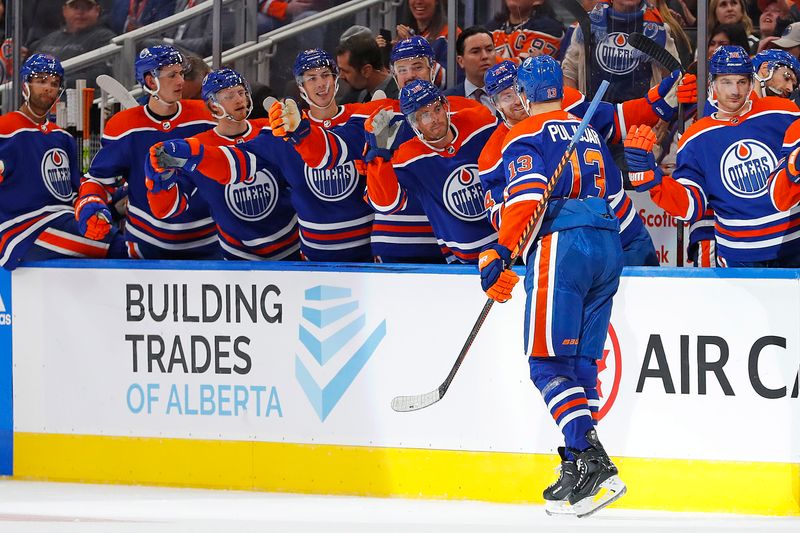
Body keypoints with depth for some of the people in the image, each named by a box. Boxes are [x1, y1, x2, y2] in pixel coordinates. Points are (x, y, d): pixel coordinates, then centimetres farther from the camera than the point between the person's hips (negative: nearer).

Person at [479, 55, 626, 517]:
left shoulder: (528, 136, 1)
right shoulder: (590, 134, 24)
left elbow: (527, 196, -13)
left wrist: (500, 254, -16)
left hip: (561, 246, -7)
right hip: (608, 247, 7)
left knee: (549, 360, -8)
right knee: (580, 360, 10)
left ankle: (588, 456, -22)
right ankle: (582, 463, 6)